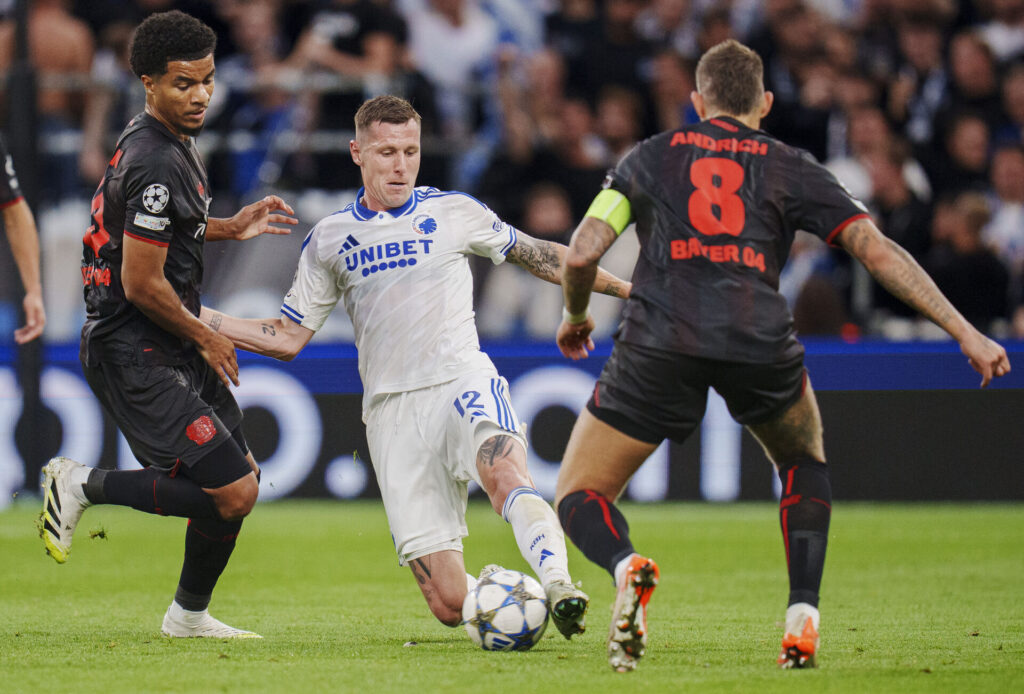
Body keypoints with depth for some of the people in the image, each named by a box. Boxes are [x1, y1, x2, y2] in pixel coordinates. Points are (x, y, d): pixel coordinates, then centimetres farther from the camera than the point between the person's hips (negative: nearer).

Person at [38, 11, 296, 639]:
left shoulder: (173, 140, 11)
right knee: (233, 493, -15)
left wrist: (228, 228, 18)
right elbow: (141, 284, -21)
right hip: (135, 356, -10)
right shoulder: (156, 163, -21)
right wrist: (204, 338, -6)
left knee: (240, 479, 16)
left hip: (170, 347, 10)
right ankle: (86, 487, -4)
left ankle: (190, 614, 27)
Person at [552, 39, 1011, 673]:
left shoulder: (650, 157, 21)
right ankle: (803, 619, 12)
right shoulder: (791, 169, 19)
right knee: (804, 460, 32)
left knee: (579, 499, 12)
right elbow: (878, 251, 10)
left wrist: (576, 318, 35)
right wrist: (965, 333, 10)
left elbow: (581, 255, 13)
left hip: (660, 339, -1)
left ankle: (624, 566, -24)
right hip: (760, 345, 1)